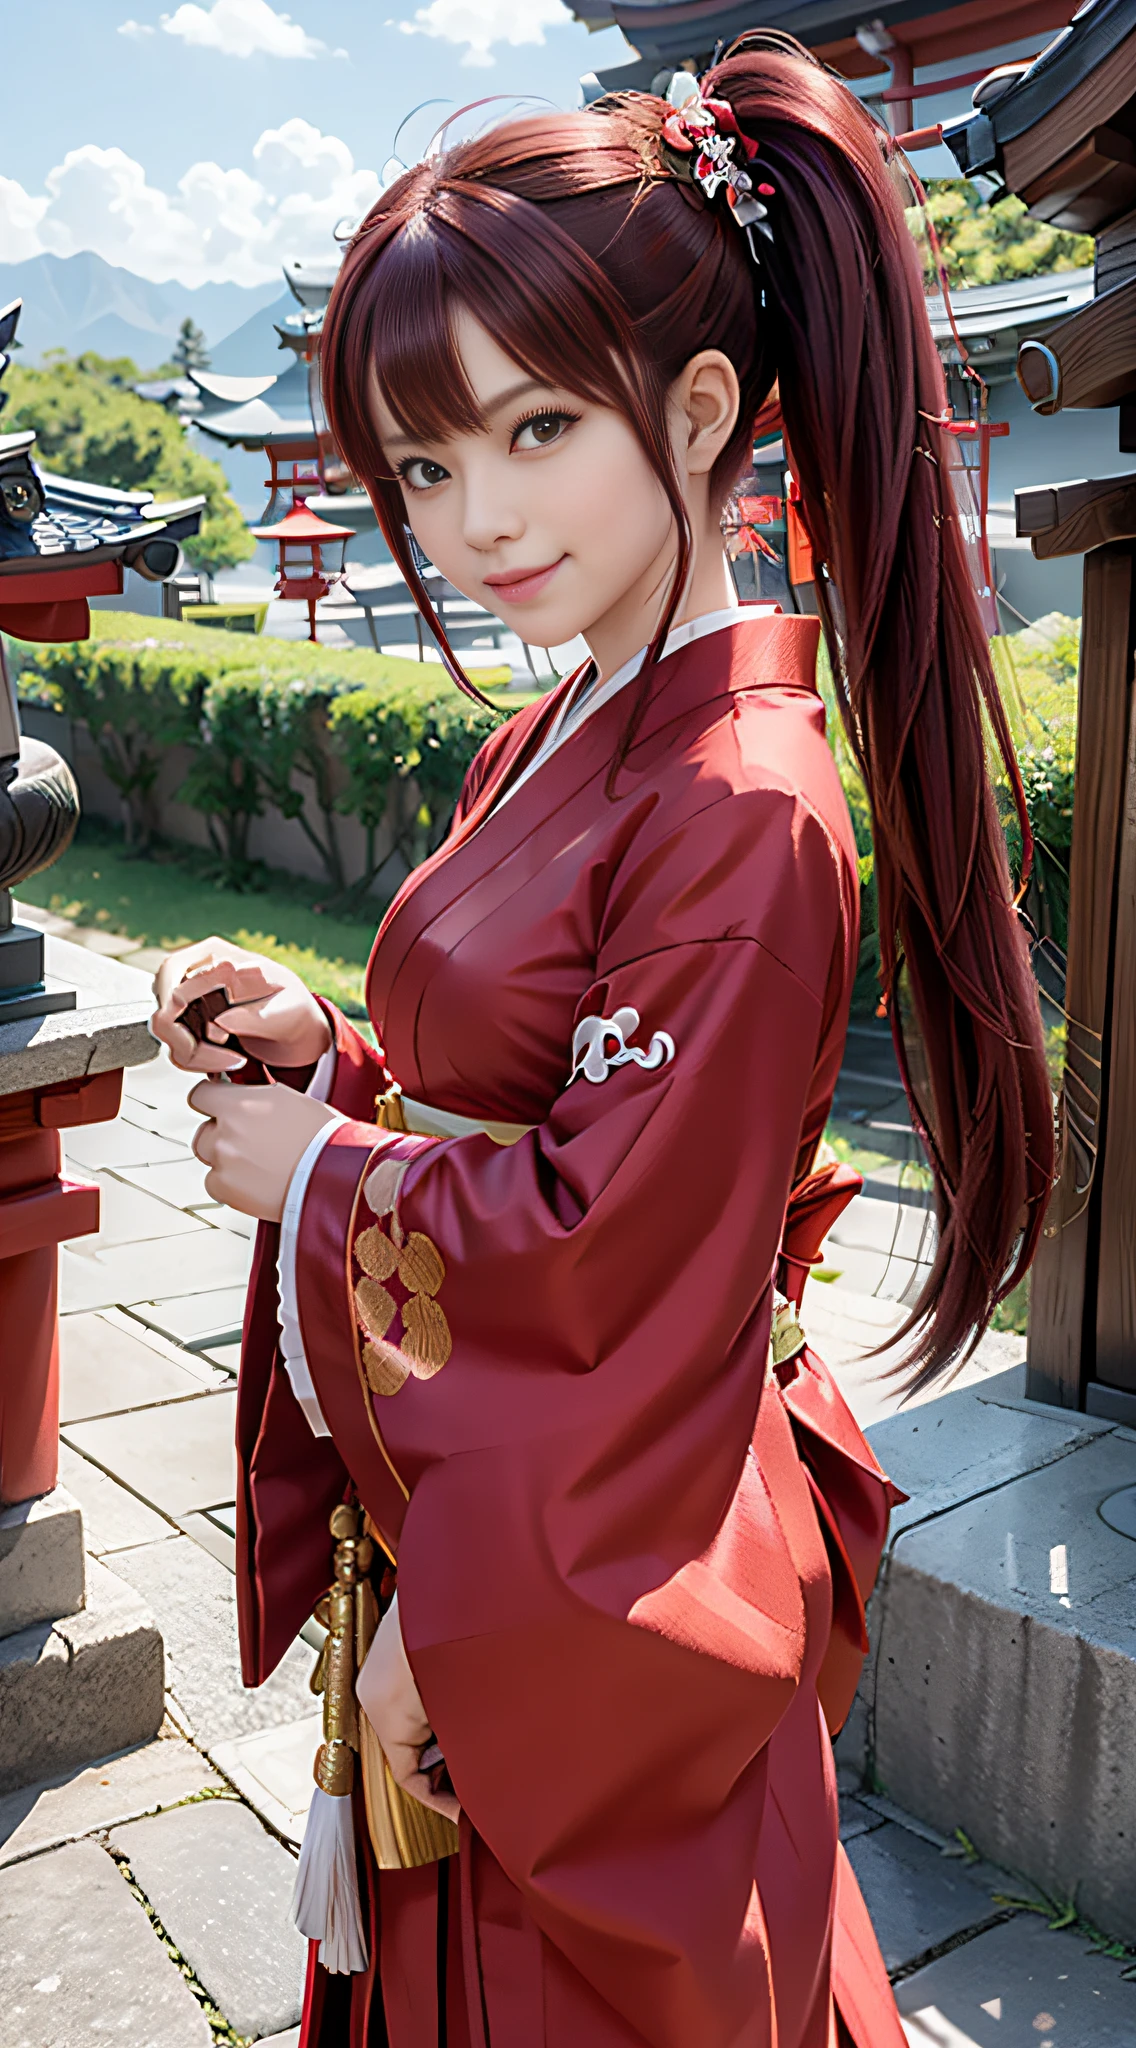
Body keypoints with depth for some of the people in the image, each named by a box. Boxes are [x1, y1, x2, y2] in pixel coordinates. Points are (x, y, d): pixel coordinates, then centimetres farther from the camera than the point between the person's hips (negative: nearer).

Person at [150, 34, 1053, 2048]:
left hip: (592, 1602, -8)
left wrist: (321, 1170, -12)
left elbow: (610, 1250, -24)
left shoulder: (744, 808, -24)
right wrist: (324, 1048, -6)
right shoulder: (548, 749, 4)